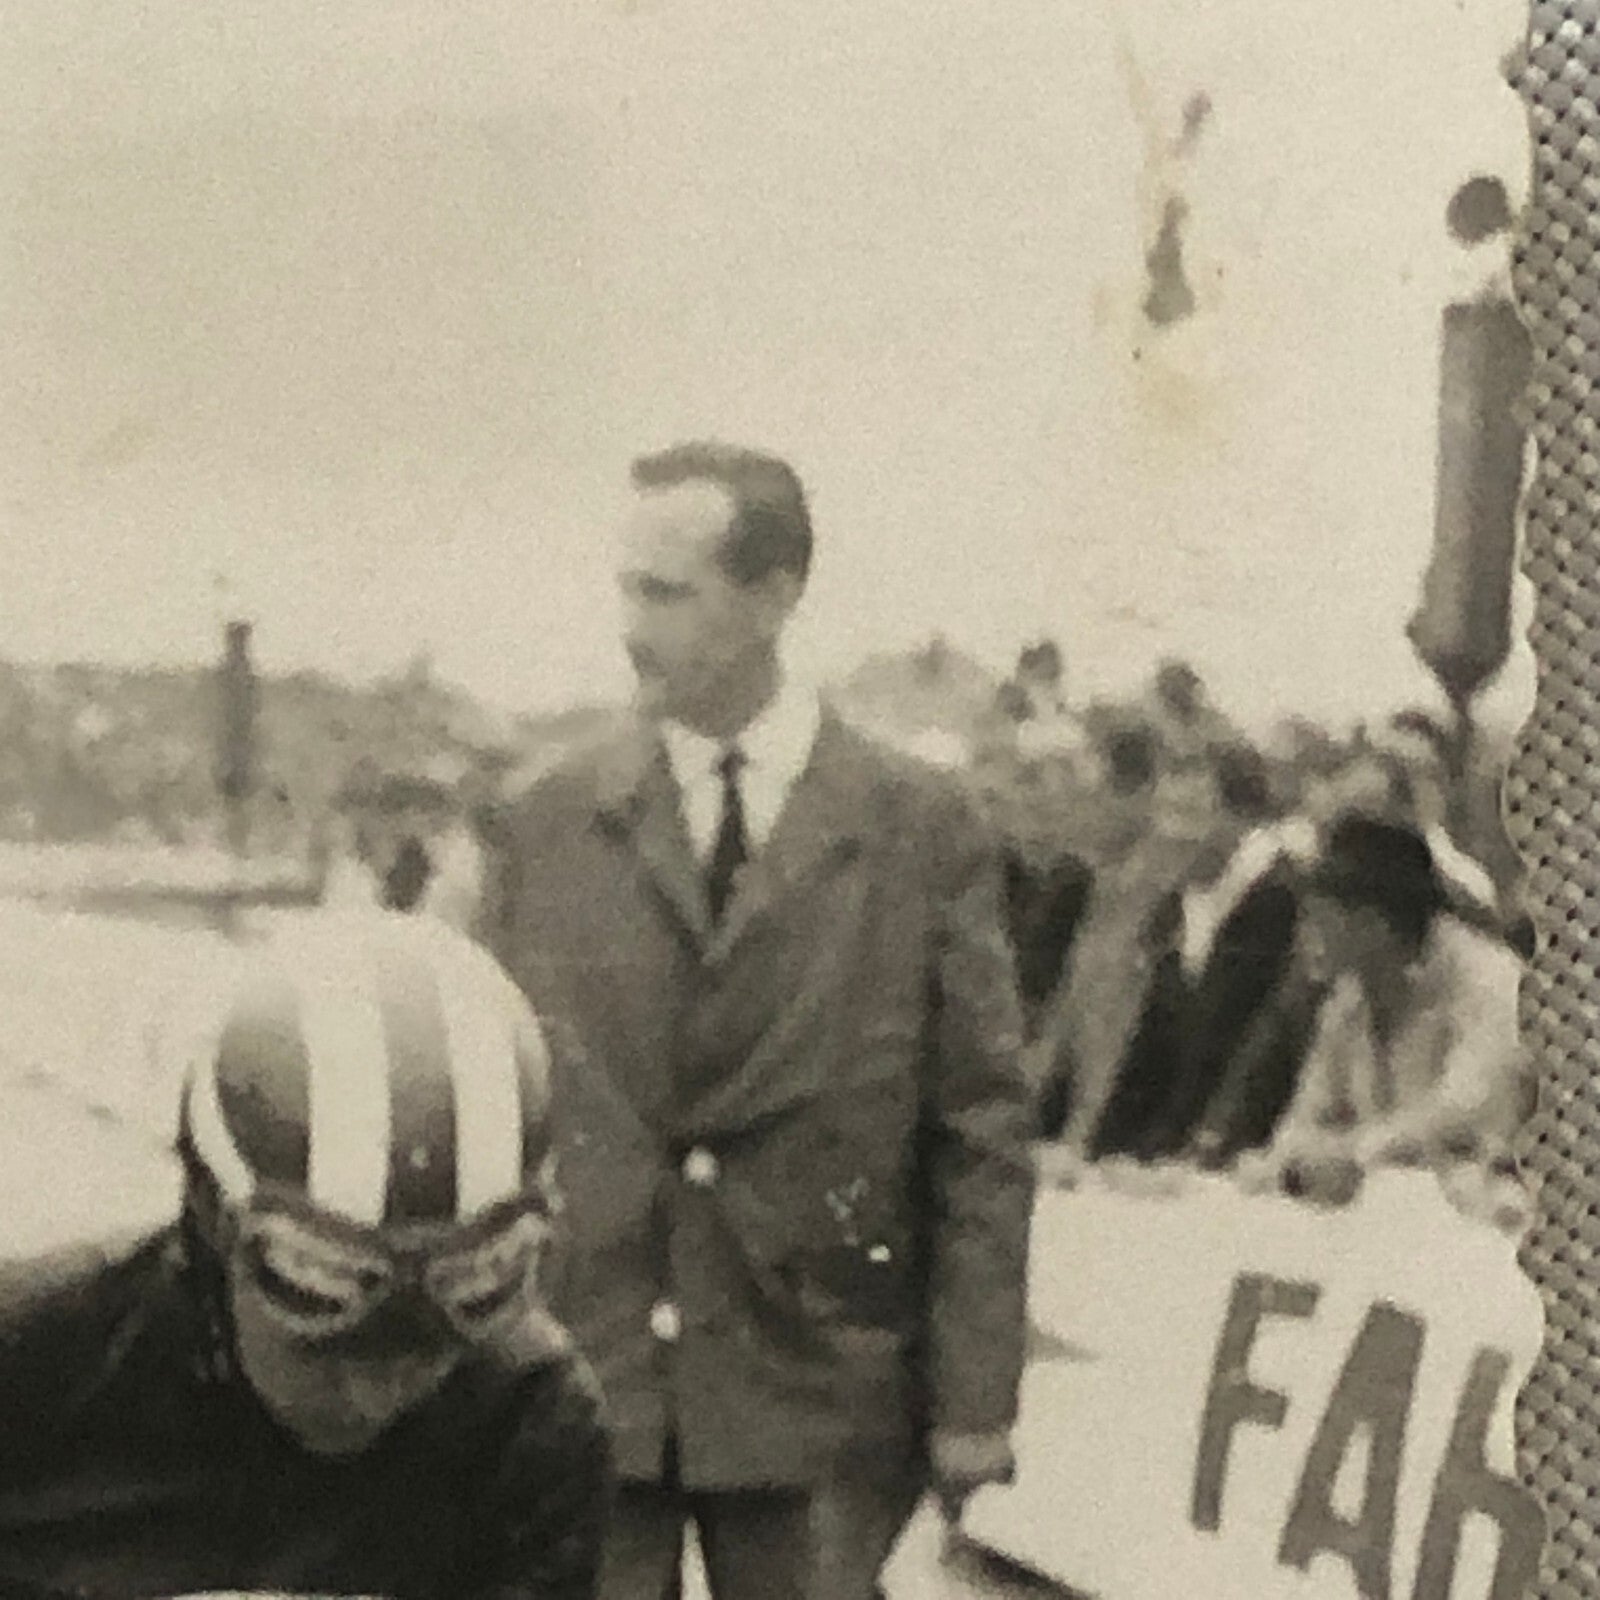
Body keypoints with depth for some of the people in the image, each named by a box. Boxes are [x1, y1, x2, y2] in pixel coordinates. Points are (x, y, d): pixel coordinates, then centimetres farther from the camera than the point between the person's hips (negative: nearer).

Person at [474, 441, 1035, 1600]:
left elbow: (983, 1130, -1)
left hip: (820, 1387, -1)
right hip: (576, 1379, 2)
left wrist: (974, 1396, -5)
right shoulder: (545, 833, 5)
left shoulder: (923, 831, -1)